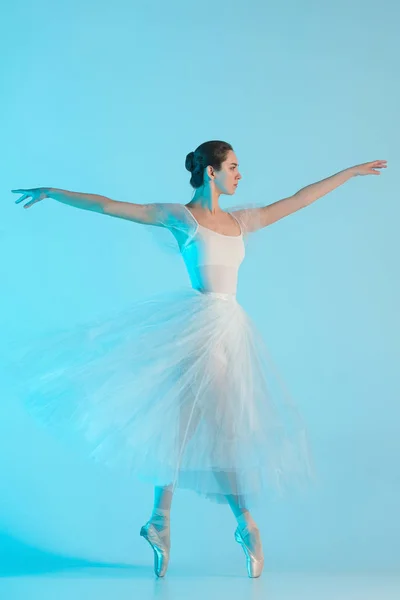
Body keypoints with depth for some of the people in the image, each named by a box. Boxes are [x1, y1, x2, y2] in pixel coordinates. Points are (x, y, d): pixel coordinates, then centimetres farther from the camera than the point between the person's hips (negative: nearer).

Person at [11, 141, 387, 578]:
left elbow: (300, 199, 22)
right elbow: (107, 205, -1)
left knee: (217, 427, 7)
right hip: (198, 323, -6)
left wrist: (351, 172, 25)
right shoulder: (180, 217, -1)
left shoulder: (241, 221, 15)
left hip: (230, 328, 7)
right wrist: (50, 193, -1)